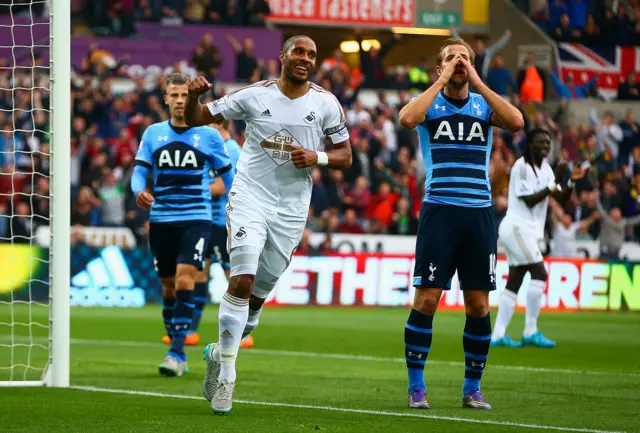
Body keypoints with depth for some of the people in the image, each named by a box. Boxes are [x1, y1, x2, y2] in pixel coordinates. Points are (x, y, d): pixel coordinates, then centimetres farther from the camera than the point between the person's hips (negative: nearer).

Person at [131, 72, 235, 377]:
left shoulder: (209, 135, 2)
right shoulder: (153, 134, 7)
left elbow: (227, 175, 9)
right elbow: (139, 171, 3)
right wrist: (139, 191, -20)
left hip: (196, 218, -3)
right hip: (161, 219, 3)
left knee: (184, 280, -18)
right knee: (169, 287, 9)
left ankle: (177, 352, -20)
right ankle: (176, 349, 21)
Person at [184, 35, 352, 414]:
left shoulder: (326, 103, 0)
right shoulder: (255, 95, -2)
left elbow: (345, 156, 6)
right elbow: (197, 119, 3)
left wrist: (317, 158, -15)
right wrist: (193, 96, -19)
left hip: (291, 210, 2)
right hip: (250, 198, -2)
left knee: (259, 295, 9)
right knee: (242, 281, -18)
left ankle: (220, 352, 33)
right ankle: (227, 374, -13)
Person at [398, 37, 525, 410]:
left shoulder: (484, 105, 9)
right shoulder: (430, 103, 4)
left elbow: (516, 122, -12)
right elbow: (407, 118, -19)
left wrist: (477, 82, -10)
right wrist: (442, 81, -12)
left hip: (479, 212, 2)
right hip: (439, 211, -2)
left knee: (479, 305, 3)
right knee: (427, 299, -7)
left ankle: (472, 387, 14)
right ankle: (416, 386, 3)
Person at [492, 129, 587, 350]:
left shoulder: (545, 168, 13)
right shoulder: (522, 166, -12)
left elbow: (561, 198, 9)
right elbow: (529, 200, -17)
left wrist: (571, 182, -8)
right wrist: (554, 183, -21)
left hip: (526, 230, 9)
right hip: (517, 226, -9)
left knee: (514, 281, 5)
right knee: (539, 273, -14)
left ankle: (498, 335, 4)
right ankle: (530, 331, -13)